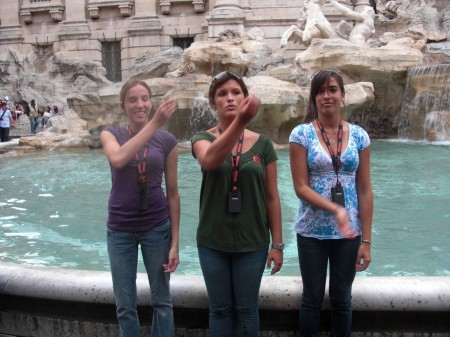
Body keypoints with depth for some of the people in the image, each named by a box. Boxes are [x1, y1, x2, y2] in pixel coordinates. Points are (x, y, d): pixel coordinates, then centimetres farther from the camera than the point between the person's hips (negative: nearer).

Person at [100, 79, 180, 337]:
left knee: (162, 300, 11)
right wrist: (154, 124, -33)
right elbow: (119, 159, -27)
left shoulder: (167, 141, -2)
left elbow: (173, 192, 1)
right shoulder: (111, 134, -2)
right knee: (125, 305, 11)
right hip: (120, 229, 0)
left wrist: (175, 242, -2)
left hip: (157, 227, 0)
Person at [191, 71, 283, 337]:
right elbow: (209, 160, -32)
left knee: (246, 309, 13)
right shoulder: (203, 139, -5)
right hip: (213, 242, 0)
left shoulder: (262, 143, -2)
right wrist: (240, 120, -46)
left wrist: (278, 244, 1)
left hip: (252, 242, 0)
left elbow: (272, 197, 2)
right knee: (220, 310, 13)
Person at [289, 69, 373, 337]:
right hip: (312, 232, -2)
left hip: (349, 232, 2)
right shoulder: (302, 134, -7)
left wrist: (366, 240, -2)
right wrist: (336, 209, -24)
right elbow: (301, 187, -10)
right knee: (313, 299, 11)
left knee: (342, 299, 15)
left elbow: (365, 191, 0)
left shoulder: (359, 136, 0)